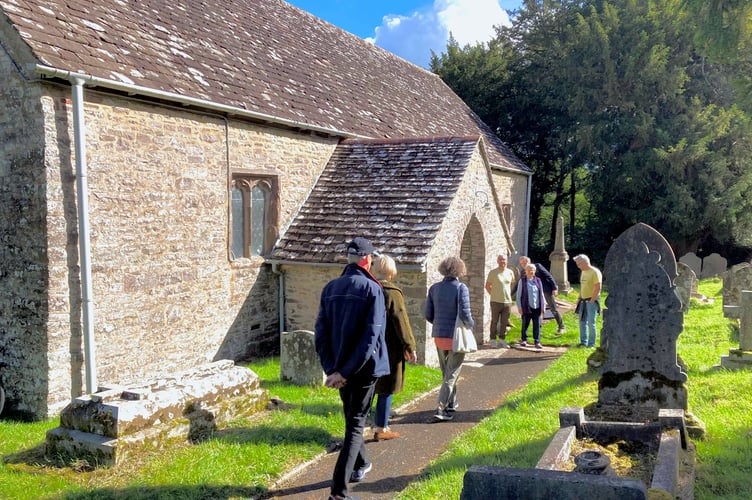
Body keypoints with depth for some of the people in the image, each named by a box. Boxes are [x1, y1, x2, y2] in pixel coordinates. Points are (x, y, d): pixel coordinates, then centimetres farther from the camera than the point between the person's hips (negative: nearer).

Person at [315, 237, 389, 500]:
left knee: (351, 418, 24)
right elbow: (371, 336, -20)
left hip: (338, 367, 5)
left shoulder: (330, 288, 1)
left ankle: (360, 465, 45)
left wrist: (331, 368, -4)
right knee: (355, 424, 2)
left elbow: (321, 333, -2)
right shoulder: (372, 289, -13)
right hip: (364, 367, -5)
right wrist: (346, 371, -17)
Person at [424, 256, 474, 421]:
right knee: (452, 373, 3)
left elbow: (428, 315, 2)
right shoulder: (461, 288, -14)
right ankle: (441, 408, -4)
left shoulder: (434, 288, 0)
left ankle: (451, 403, 33)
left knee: (446, 372, 21)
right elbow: (465, 314, -18)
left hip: (439, 336, 5)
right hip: (456, 337, -5)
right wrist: (471, 325, 2)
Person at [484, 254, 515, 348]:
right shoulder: (492, 272, -4)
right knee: (494, 321, 3)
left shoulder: (510, 272, 7)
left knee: (504, 322, 8)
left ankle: (502, 340, 19)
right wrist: (493, 294, -1)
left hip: (507, 301, 3)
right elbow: (487, 286, 3)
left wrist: (509, 295, 14)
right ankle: (493, 340, 11)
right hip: (496, 301, -3)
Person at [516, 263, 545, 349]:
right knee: (525, 324, 7)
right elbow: (519, 295, 2)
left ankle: (537, 342, 9)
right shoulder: (522, 281, 0)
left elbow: (541, 294, 12)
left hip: (537, 307, 2)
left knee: (537, 325, 2)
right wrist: (520, 307, -3)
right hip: (527, 307, -2)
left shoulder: (538, 281, 8)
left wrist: (542, 308, 8)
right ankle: (524, 340, 21)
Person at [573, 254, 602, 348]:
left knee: (591, 323, -3)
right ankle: (583, 342, 17)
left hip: (591, 301, -8)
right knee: (582, 322, 9)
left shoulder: (595, 272, -13)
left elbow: (597, 288, -17)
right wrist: (579, 298, 13)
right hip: (583, 300, 8)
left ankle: (591, 343, 4)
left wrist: (591, 301, -18)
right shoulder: (583, 272, 13)